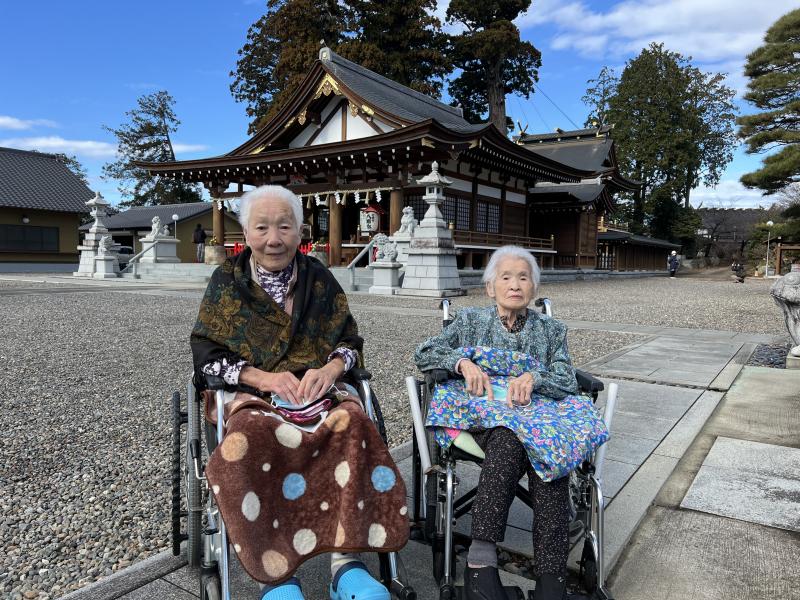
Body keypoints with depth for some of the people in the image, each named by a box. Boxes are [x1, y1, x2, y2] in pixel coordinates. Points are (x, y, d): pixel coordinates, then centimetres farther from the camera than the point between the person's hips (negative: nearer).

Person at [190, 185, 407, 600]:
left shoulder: (318, 279, 10)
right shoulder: (226, 281, 7)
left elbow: (351, 343, 10)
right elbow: (206, 355, 2)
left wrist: (329, 369, -14)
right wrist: (265, 378, -15)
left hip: (318, 389, 1)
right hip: (251, 394, -1)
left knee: (352, 425, -33)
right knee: (255, 438, -37)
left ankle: (346, 560, -28)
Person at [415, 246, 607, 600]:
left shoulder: (552, 330, 21)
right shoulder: (471, 321, 20)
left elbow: (568, 382, 9)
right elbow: (424, 354, 13)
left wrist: (533, 377, -12)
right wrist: (463, 361, -6)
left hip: (539, 408, 2)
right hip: (484, 409, -1)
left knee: (550, 452, -35)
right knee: (510, 437, -38)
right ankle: (482, 561, -41)